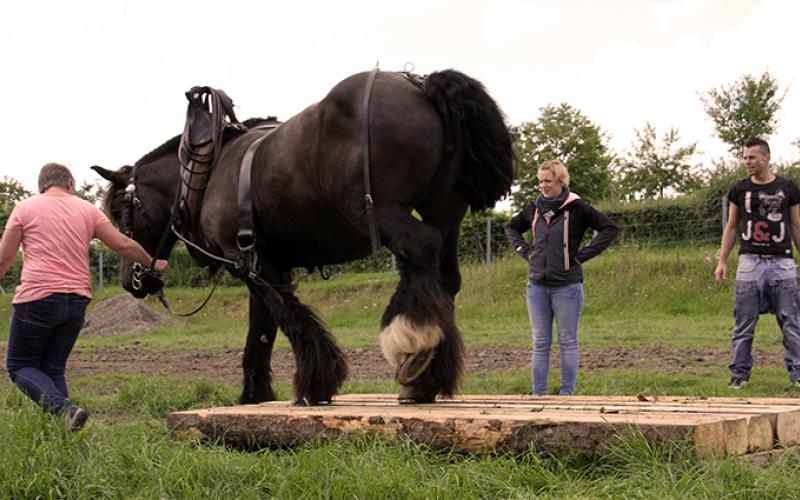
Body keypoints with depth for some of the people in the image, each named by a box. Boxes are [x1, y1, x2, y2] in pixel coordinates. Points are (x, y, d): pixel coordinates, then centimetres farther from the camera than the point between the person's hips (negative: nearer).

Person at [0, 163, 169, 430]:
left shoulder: (25, 208, 3)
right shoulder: (87, 210, 9)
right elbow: (123, 244, 9)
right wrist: (153, 263, 25)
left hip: (37, 298, -4)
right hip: (77, 300, 4)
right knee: (53, 368, 14)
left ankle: (63, 408, -17)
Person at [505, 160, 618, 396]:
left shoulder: (576, 208, -6)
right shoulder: (534, 209, 8)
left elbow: (610, 228, -8)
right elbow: (511, 228, 25)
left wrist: (583, 254, -11)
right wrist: (524, 250, 9)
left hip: (567, 287, -5)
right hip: (537, 286, 5)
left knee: (568, 342, 3)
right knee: (540, 343, 8)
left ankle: (567, 393, 9)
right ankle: (538, 394, 13)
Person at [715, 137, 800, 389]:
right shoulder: (740, 189, 7)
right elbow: (731, 227, 13)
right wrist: (722, 261, 7)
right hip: (750, 261, 0)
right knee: (744, 323, 1)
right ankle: (740, 373, 9)